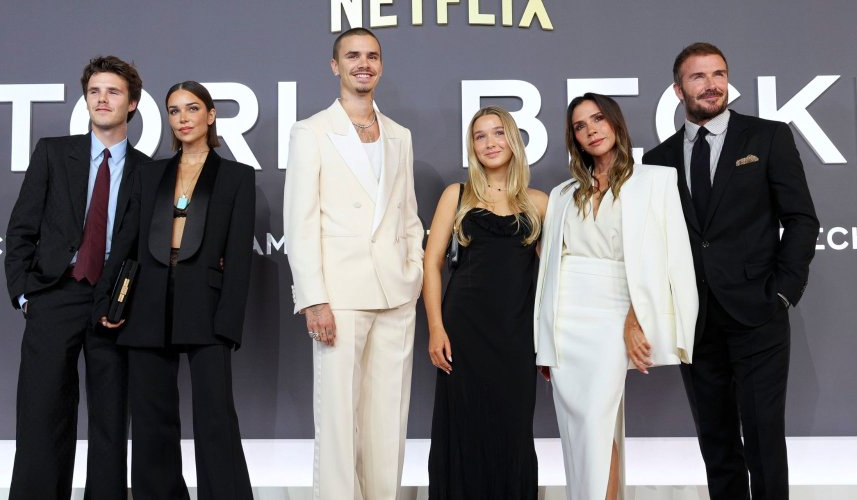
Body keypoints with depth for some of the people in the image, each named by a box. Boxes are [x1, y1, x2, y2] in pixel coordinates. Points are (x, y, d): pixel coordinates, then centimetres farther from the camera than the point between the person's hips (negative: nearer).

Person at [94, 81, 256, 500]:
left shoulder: (237, 177, 6)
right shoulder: (149, 174, 16)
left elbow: (239, 255, -1)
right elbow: (126, 243, 13)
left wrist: (228, 322, -10)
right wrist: (106, 301, 1)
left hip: (204, 309, -3)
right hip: (149, 309, 4)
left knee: (215, 419, -7)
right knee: (152, 421, 8)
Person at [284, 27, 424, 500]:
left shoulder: (400, 136, 15)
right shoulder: (311, 132, 1)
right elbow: (300, 223, -5)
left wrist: (415, 276, 8)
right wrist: (313, 300, -13)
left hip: (397, 295, 4)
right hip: (341, 293, -4)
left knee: (389, 417, 8)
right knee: (338, 415, -2)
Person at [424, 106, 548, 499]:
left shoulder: (538, 202, 9)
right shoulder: (457, 195, 7)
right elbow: (432, 263, 3)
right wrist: (436, 328, -7)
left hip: (518, 333, 1)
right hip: (465, 328, -1)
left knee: (513, 433, 7)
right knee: (465, 430, 3)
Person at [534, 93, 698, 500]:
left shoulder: (656, 180, 4)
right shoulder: (563, 194, 16)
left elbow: (667, 256, -4)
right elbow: (550, 267, 14)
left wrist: (636, 321, -13)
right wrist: (545, 344, 11)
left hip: (614, 320, -4)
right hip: (565, 322, 4)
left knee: (596, 424, -16)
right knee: (576, 433, 3)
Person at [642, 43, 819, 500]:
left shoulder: (769, 137, 3)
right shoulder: (659, 159, 9)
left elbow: (801, 219, 0)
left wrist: (784, 292, -7)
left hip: (756, 314, -3)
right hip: (694, 321, 3)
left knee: (764, 437, 0)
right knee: (715, 439, 11)